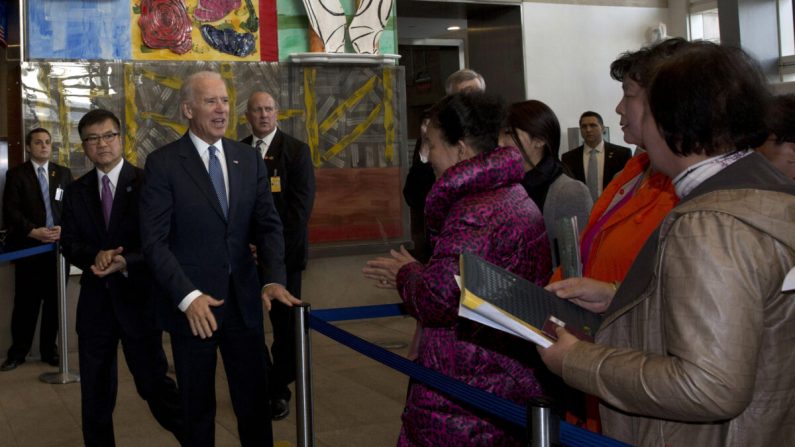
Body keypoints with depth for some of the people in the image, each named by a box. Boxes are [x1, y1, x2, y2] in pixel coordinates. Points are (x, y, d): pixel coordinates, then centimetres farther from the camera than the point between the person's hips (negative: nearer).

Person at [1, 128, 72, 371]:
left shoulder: (64, 173, 13)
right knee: (25, 303, 0)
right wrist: (33, 232, -16)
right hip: (28, 247, -2)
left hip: (59, 246, 3)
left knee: (54, 302, 7)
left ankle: (49, 350, 17)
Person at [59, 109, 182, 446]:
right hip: (95, 300, 4)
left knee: (153, 382, 6)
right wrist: (96, 256, -18)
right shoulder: (76, 191, 8)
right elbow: (69, 244, 3)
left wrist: (126, 262, -28)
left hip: (138, 297, -4)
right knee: (95, 391, 12)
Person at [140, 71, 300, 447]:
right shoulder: (163, 163, -6)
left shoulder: (249, 159, 7)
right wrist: (188, 296, -22)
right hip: (191, 304, -3)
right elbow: (154, 241, -11)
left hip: (244, 301, 3)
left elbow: (268, 225, 3)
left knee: (255, 402, 10)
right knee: (197, 408, 13)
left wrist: (274, 279, -13)